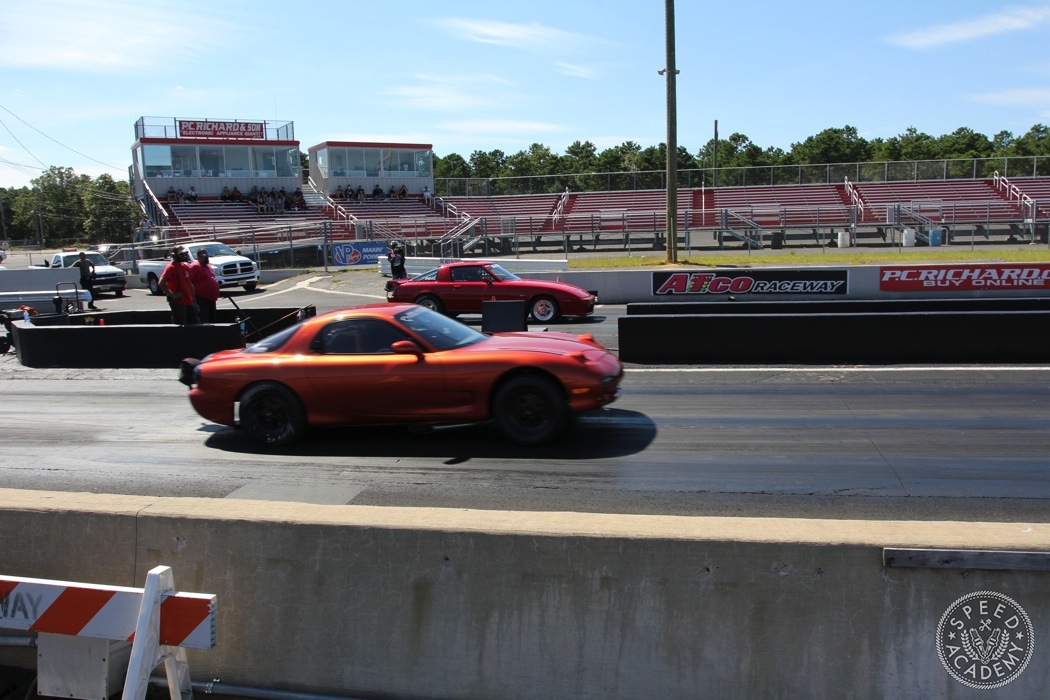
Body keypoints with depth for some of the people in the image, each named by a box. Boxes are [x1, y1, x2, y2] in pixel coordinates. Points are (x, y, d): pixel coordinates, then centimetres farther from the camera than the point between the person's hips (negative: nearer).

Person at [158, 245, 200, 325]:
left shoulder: (185, 266, 13)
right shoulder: (171, 267, -11)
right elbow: (161, 283, -22)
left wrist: (193, 300, 15)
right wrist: (172, 295, -19)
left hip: (188, 302, 8)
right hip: (178, 302, -8)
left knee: (195, 323, 11)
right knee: (179, 325, -5)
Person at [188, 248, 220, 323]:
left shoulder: (208, 266, 19)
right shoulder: (194, 266, -10)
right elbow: (189, 282, -17)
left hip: (211, 298, 10)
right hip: (202, 299, -10)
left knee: (212, 321, 14)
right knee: (204, 322, -11)